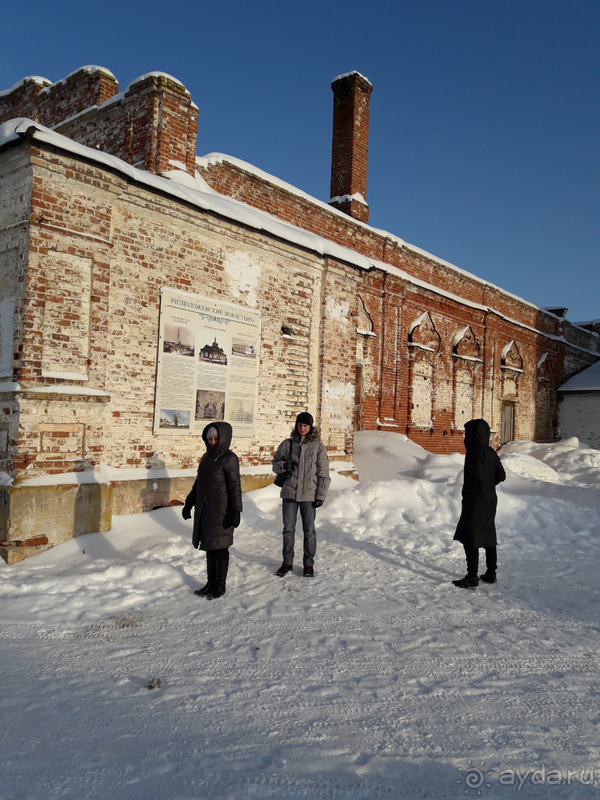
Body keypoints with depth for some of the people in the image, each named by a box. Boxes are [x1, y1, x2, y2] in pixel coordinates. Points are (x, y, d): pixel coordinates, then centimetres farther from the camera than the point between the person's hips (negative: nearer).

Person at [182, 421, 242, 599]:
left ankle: (221, 585, 16)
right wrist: (189, 504, 21)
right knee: (209, 547, 14)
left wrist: (236, 511, -19)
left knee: (220, 547, 2)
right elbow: (198, 483, 20)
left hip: (220, 511, -7)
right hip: (204, 510, 7)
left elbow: (235, 487, -14)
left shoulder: (229, 459, -10)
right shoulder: (207, 457, 12)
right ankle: (211, 582, 26)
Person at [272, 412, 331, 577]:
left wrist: (321, 495, -5)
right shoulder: (287, 444, 4)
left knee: (309, 530, 5)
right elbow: (275, 463, 12)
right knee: (288, 529, 9)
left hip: (309, 494, -2)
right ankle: (287, 562, 23)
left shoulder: (318, 446, -1)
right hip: (289, 492, 2)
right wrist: (283, 465, -11)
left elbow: (323, 473, -1)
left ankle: (309, 564, 20)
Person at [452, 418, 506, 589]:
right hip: (490, 500, 9)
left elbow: (477, 477, -25)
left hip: (475, 502, -9)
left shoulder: (474, 452, -18)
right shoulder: (491, 452, 8)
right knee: (488, 537, 17)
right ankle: (491, 573, 25)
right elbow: (501, 475, 12)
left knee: (470, 539, -2)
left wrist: (467, 491, -12)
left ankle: (472, 578, 1)